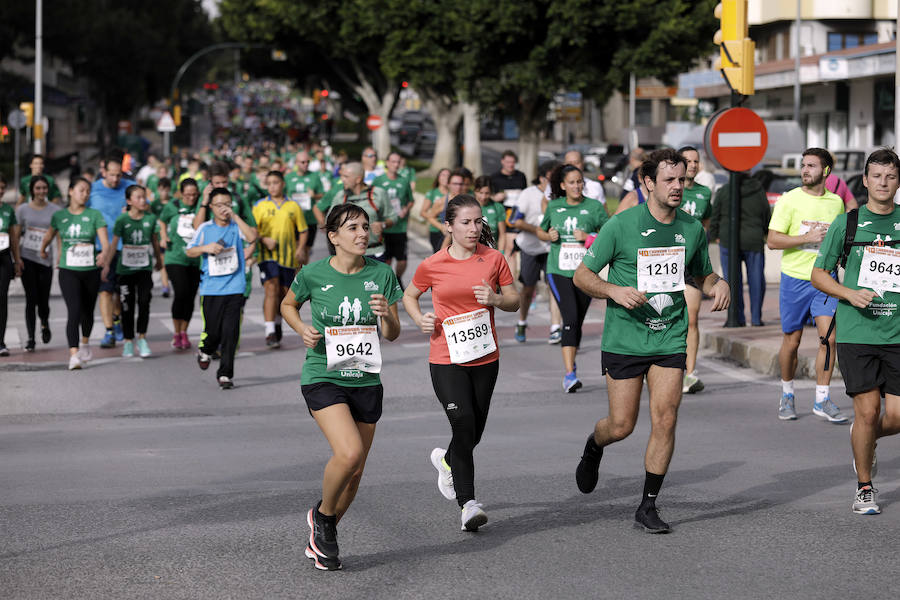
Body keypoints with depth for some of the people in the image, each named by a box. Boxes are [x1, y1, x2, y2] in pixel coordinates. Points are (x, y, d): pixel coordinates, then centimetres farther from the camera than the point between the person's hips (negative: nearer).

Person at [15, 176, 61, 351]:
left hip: (45, 260, 0)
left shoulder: (54, 210, 4)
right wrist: (16, 257, -3)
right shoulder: (23, 210, 4)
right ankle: (30, 339, 1)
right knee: (31, 299, -6)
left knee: (43, 300, 1)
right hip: (27, 258, 0)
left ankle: (44, 324, 35)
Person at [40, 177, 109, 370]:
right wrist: (42, 250, 35)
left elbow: (105, 242, -13)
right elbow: (49, 236, 22)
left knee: (87, 311, 15)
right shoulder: (59, 216, 2)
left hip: (91, 271, 1)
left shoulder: (95, 215, -3)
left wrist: (104, 253, -33)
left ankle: (85, 343, 44)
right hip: (68, 272, -1)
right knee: (74, 310, -17)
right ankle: (74, 355, -23)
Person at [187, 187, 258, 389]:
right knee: (213, 331, 1)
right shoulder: (205, 228, 5)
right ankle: (205, 351, 37)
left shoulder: (237, 226, 4)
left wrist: (235, 216, -17)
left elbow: (252, 237, -16)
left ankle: (225, 374, 2)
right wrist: (206, 248, -12)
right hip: (211, 289, 1)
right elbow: (189, 251, 7)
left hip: (234, 289, -1)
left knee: (230, 333, -7)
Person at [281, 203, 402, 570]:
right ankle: (322, 515, 5)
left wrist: (386, 316, -17)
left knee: (355, 472, 7)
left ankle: (321, 538, 31)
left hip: (366, 381, 4)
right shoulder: (314, 274, -6)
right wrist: (302, 329, -7)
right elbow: (288, 305, 13)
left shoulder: (381, 274, 0)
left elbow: (392, 334, 5)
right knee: (349, 453, -24)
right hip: (323, 378, -4)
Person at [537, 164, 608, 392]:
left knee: (578, 322, 9)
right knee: (570, 317, -17)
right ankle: (569, 373, -21)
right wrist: (549, 236, -1)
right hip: (558, 271, -1)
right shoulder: (554, 206, 6)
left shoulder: (594, 207, 1)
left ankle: (571, 365, 32)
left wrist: (589, 237, -12)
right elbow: (540, 231, 21)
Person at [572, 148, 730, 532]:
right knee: (621, 425, 1)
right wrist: (616, 291, -22)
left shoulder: (692, 229, 4)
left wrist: (719, 285, -3)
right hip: (624, 339, -3)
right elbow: (582, 275, -4)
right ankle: (593, 447, 38)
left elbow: (702, 275, 20)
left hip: (670, 339, 3)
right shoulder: (621, 225, -9)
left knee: (665, 421, -6)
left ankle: (648, 506, 5)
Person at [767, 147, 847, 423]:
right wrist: (808, 237, -18)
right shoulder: (789, 200, -4)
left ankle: (822, 399, 0)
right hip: (795, 277, -2)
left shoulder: (836, 202, 8)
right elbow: (772, 240, -10)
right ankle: (787, 394, 26)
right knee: (792, 340, 5)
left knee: (829, 337, -9)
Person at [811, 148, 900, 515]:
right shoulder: (846, 223, 4)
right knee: (867, 410, -4)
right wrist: (850, 293, -9)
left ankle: (865, 438, 31)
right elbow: (818, 275, 7)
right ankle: (864, 488, 14)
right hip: (856, 331, -2)